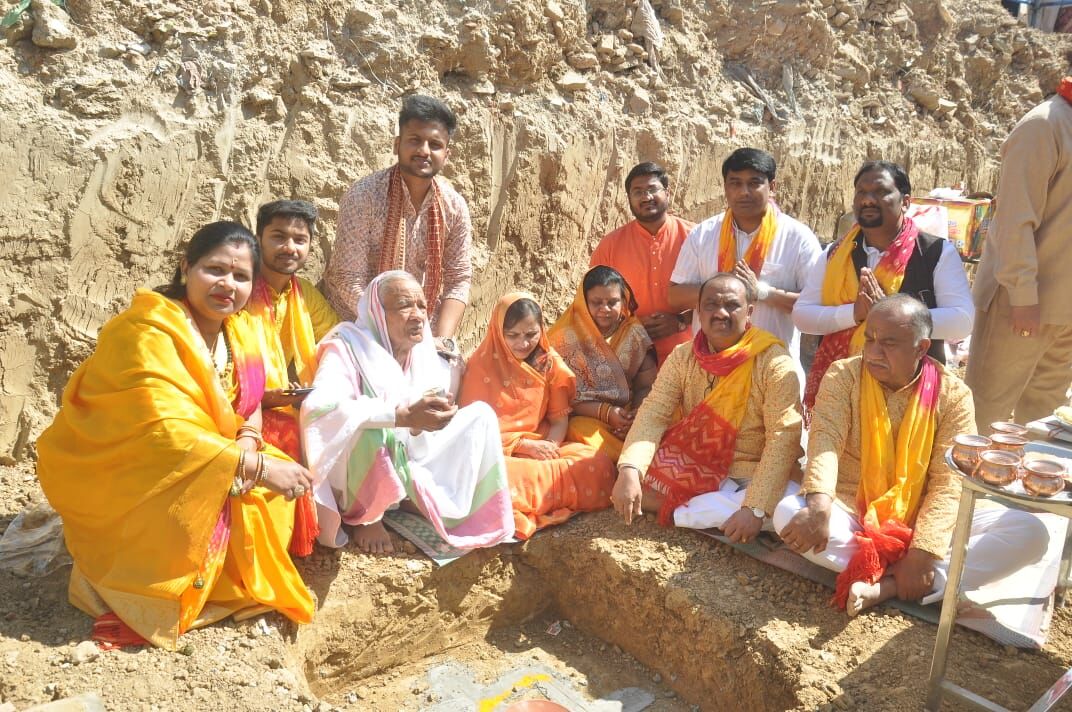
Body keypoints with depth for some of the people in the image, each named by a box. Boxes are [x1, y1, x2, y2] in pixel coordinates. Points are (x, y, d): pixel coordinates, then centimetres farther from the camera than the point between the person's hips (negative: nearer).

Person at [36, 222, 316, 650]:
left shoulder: (241, 332, 1)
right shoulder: (147, 332, -24)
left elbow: (248, 409, 2)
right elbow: (163, 431, -33)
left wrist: (247, 447, -23)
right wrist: (255, 466, -35)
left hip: (200, 459, 8)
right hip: (112, 476, -7)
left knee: (277, 489, -7)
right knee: (199, 497, -33)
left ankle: (233, 580, 8)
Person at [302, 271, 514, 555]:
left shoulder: (427, 355, -2)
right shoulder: (348, 345, -18)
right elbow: (319, 407, -38)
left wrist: (425, 421, -21)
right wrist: (403, 415, -42)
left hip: (410, 466, 6)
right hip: (360, 477, -5)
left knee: (480, 413, -2)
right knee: (366, 425, -37)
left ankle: (423, 499, -1)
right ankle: (363, 516, -12)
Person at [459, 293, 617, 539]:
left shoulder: (548, 362, 8)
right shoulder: (481, 366, -3)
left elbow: (560, 419, 6)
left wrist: (550, 446, -17)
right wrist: (524, 445, -15)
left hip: (543, 448, 5)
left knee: (598, 463, -24)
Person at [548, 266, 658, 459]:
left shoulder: (635, 334, 7)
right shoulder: (567, 338, -1)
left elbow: (646, 385, 6)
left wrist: (637, 413, -15)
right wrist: (605, 412, -16)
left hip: (628, 420, 1)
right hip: (585, 418, -1)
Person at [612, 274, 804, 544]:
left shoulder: (773, 362, -14)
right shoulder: (683, 357, -3)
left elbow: (784, 439, -21)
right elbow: (653, 413, -12)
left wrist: (755, 508, -32)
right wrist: (629, 471, -30)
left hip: (749, 477, -1)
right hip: (692, 468, 2)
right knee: (631, 478, -20)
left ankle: (679, 511, -16)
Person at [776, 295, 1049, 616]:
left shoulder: (952, 394, -6)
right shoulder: (843, 376, -6)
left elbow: (950, 480, -12)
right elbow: (825, 440, -20)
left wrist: (923, 552, -24)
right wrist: (819, 506, -40)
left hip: (920, 522, 2)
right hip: (852, 515, -1)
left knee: (1031, 532, -20)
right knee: (789, 513, -31)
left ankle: (885, 586, -26)